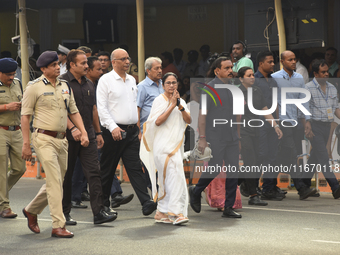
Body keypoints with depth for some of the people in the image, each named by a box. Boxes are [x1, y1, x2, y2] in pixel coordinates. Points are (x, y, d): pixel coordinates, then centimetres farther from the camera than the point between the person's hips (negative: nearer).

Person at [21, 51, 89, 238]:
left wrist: (83, 132, 4)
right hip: (44, 138, -7)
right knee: (55, 181, -13)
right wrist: (26, 144, -10)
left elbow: (74, 112, 18)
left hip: (62, 139, 7)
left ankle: (31, 210, 33)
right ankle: (58, 226, -11)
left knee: (56, 181, 11)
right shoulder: (34, 87, -5)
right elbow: (25, 116, -5)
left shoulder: (65, 86, 13)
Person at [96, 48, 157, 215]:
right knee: (107, 169, 6)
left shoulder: (132, 80, 15)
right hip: (113, 131, -5)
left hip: (131, 131, 5)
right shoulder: (106, 80, -4)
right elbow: (101, 107, -10)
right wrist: (113, 127, -19)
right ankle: (103, 203, 19)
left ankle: (146, 202, -13)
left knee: (135, 167, -3)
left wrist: (138, 127, 15)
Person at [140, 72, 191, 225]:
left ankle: (162, 213, 12)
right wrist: (172, 105, -15)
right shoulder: (159, 100, -1)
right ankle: (176, 212, -21)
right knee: (174, 175, -18)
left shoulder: (181, 102, 17)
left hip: (176, 145, 6)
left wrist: (180, 106, -11)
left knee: (166, 179, 7)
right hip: (163, 144, -6)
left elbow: (189, 120, 4)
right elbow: (158, 121, -14)